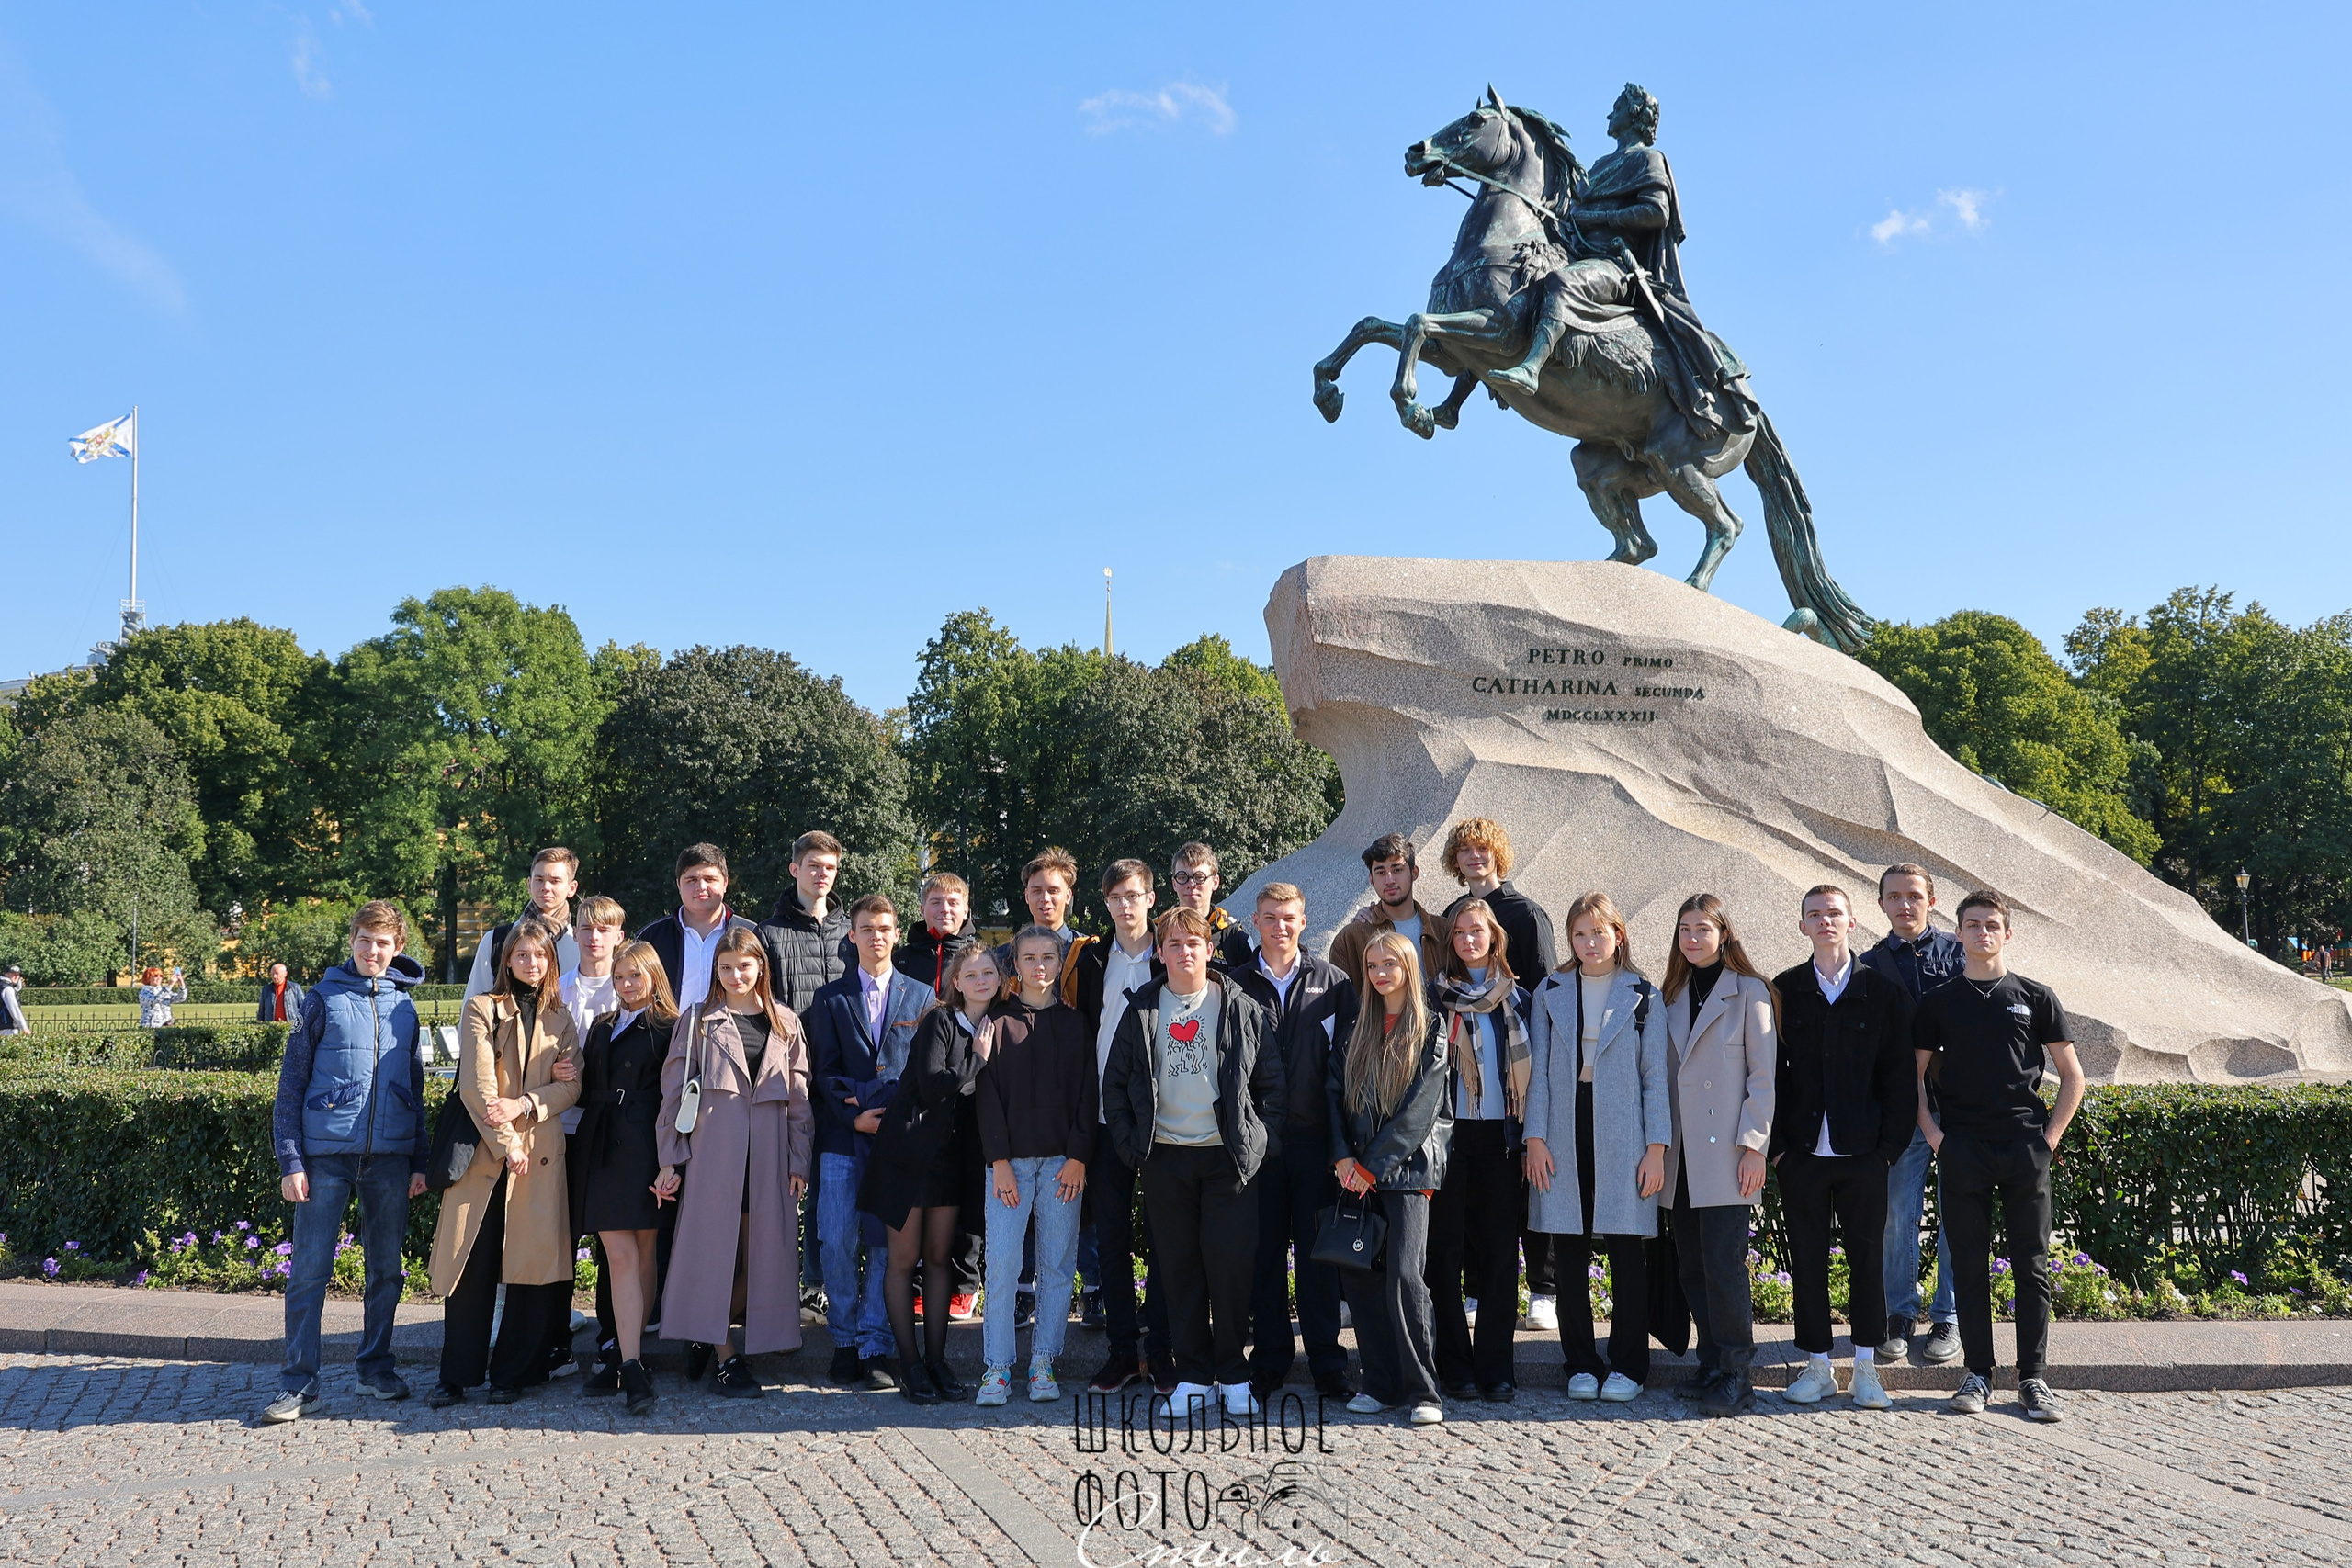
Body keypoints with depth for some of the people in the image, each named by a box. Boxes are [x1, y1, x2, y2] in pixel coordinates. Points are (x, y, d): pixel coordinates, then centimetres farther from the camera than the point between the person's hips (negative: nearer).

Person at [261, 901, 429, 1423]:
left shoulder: (404, 1007, 11)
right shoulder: (323, 1001, 1)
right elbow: (291, 1086, 0)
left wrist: (420, 1160, 10)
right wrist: (290, 1161, -7)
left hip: (390, 1157, 3)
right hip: (327, 1154, -3)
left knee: (386, 1269, 9)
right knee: (309, 1268, -3)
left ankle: (377, 1366, 22)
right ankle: (299, 1381, 4)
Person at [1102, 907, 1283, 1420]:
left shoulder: (1242, 1009, 5)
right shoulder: (1142, 1011, 9)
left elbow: (1271, 1081, 6)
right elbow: (1115, 1083, 10)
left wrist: (1263, 1140, -2)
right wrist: (1131, 1144, 2)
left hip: (1228, 1156, -2)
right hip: (1165, 1158, 2)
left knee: (1230, 1264, -4)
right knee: (1179, 1267, 4)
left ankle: (1233, 1375, 10)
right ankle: (1193, 1376, 12)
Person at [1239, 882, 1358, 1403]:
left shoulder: (1331, 982, 6)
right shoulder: (1237, 984, 7)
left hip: (1313, 1135, -1)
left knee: (1318, 1252, 3)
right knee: (1264, 1250, 5)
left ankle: (1326, 1363, 11)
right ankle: (1270, 1359, 15)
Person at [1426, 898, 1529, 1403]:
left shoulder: (1518, 999, 11)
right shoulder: (1434, 997, 4)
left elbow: (1530, 1070, 12)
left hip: (1500, 1136, 2)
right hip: (1447, 1134, -2)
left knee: (1500, 1252, 1)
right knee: (1446, 1249, 0)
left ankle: (1496, 1370, 6)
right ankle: (1455, 1369, 7)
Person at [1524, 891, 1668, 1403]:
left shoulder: (1642, 996, 6)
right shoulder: (1550, 994, 10)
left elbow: (1655, 1076, 3)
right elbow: (1537, 1071, 7)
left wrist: (1657, 1147, -4)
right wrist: (1536, 1137, -2)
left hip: (1622, 1140, -1)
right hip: (1566, 1136, 2)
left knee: (1626, 1252, -1)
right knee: (1570, 1252, 3)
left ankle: (1627, 1366, 11)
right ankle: (1581, 1365, 14)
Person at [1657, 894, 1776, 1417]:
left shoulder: (1749, 992, 0)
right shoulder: (1670, 996, 15)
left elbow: (1763, 1076, -4)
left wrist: (1753, 1145, -11)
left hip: (1726, 1152, -5)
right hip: (1680, 1152, 5)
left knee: (1724, 1263, -9)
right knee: (1693, 1265, 7)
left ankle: (1736, 1376, -2)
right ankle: (1711, 1365, 15)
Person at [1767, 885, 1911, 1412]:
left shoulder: (1884, 992, 4)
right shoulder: (1783, 991, 6)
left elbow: (1898, 1075, 3)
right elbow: (1771, 1072, 6)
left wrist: (1890, 1144, -4)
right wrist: (1777, 1143, -1)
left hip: (1863, 1154, -1)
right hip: (1802, 1153, 1)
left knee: (1867, 1260, 4)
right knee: (1807, 1261, 5)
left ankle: (1866, 1370, 14)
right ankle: (1818, 1366, 15)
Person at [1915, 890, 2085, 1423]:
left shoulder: (2035, 997, 6)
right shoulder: (1939, 1002, 8)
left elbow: (2072, 1077, 10)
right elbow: (1915, 1075, 11)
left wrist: (2049, 1136, 0)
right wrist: (1932, 1133, -1)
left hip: (2026, 1152, 0)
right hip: (1962, 1152, 1)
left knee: (2032, 1267, 2)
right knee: (1969, 1267, 4)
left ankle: (2034, 1379, 10)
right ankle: (1978, 1374, 12)